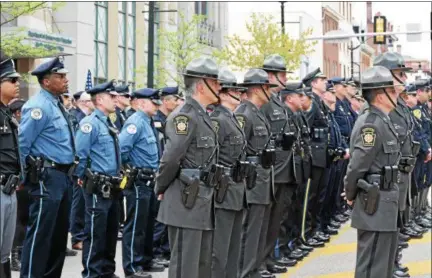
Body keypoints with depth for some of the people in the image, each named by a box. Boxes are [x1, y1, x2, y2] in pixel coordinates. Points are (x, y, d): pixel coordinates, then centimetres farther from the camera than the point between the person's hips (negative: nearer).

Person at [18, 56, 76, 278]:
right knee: (40, 233, -7)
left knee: (59, 232, 14)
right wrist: (28, 172, -10)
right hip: (47, 177, -10)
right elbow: (22, 142, -17)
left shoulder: (56, 104, 14)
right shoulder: (39, 106, -15)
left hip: (62, 176, 10)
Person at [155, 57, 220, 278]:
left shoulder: (203, 116, 15)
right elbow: (171, 158, -22)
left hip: (202, 201, 9)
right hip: (186, 203, -9)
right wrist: (161, 189, -9)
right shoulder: (184, 116, -16)